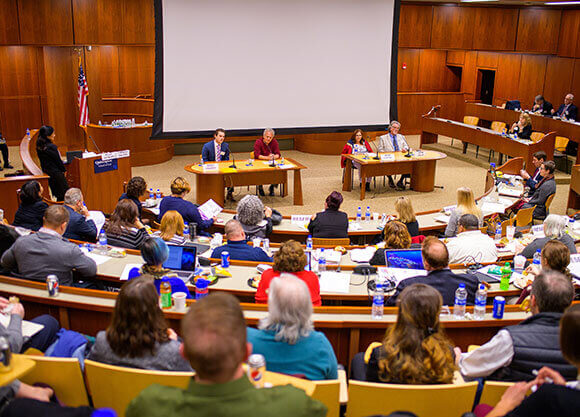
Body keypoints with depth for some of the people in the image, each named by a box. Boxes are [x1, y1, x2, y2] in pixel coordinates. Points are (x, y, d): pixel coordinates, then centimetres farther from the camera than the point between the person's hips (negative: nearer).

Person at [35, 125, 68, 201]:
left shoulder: (39, 146, 2)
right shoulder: (51, 147, -22)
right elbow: (58, 160, -14)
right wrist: (64, 170, 0)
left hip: (45, 171, 8)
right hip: (56, 172, -8)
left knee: (57, 194, 17)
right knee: (65, 193, 1)